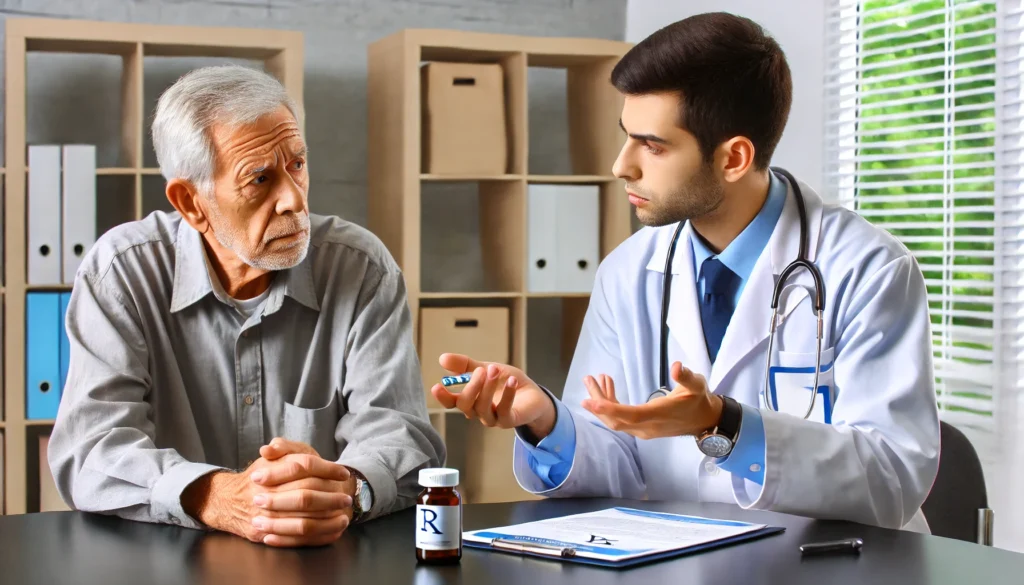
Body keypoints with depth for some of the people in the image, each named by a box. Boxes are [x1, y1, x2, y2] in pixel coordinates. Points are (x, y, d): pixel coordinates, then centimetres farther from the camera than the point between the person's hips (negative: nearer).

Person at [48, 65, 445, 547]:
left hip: (334, 563, 0)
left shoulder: (362, 269, -1)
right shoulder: (120, 272, -4)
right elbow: (91, 450, -13)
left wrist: (348, 489, -32)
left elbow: (401, 433, -8)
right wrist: (217, 499, -32)